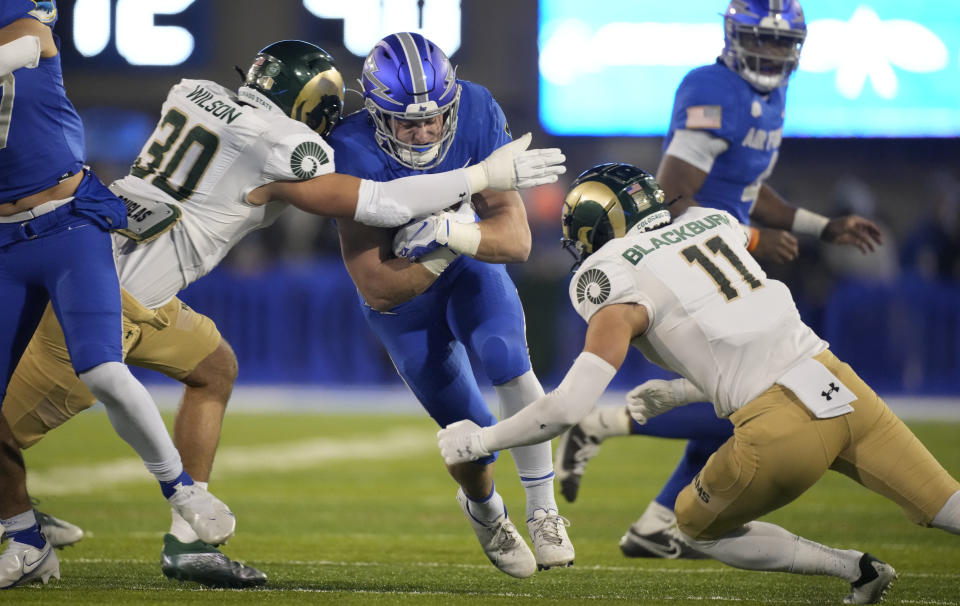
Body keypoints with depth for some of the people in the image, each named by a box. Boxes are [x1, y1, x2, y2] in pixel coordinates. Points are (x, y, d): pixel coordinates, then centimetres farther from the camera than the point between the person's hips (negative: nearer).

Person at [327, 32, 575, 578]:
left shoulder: (477, 114, -27)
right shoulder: (355, 154, -33)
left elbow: (516, 240, -27)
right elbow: (379, 288, -31)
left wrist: (454, 234, -44)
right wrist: (445, 247, -39)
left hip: (470, 271, 1)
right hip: (404, 302, -1)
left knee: (506, 359, -27)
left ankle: (544, 512, -15)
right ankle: (485, 511, 36)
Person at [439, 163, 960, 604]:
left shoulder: (620, 288, 0)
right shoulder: (713, 222, 20)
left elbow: (567, 409, -8)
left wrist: (481, 440, 6)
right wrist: (680, 394, 35)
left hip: (781, 429, -6)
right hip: (845, 389, 6)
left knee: (698, 528, 20)